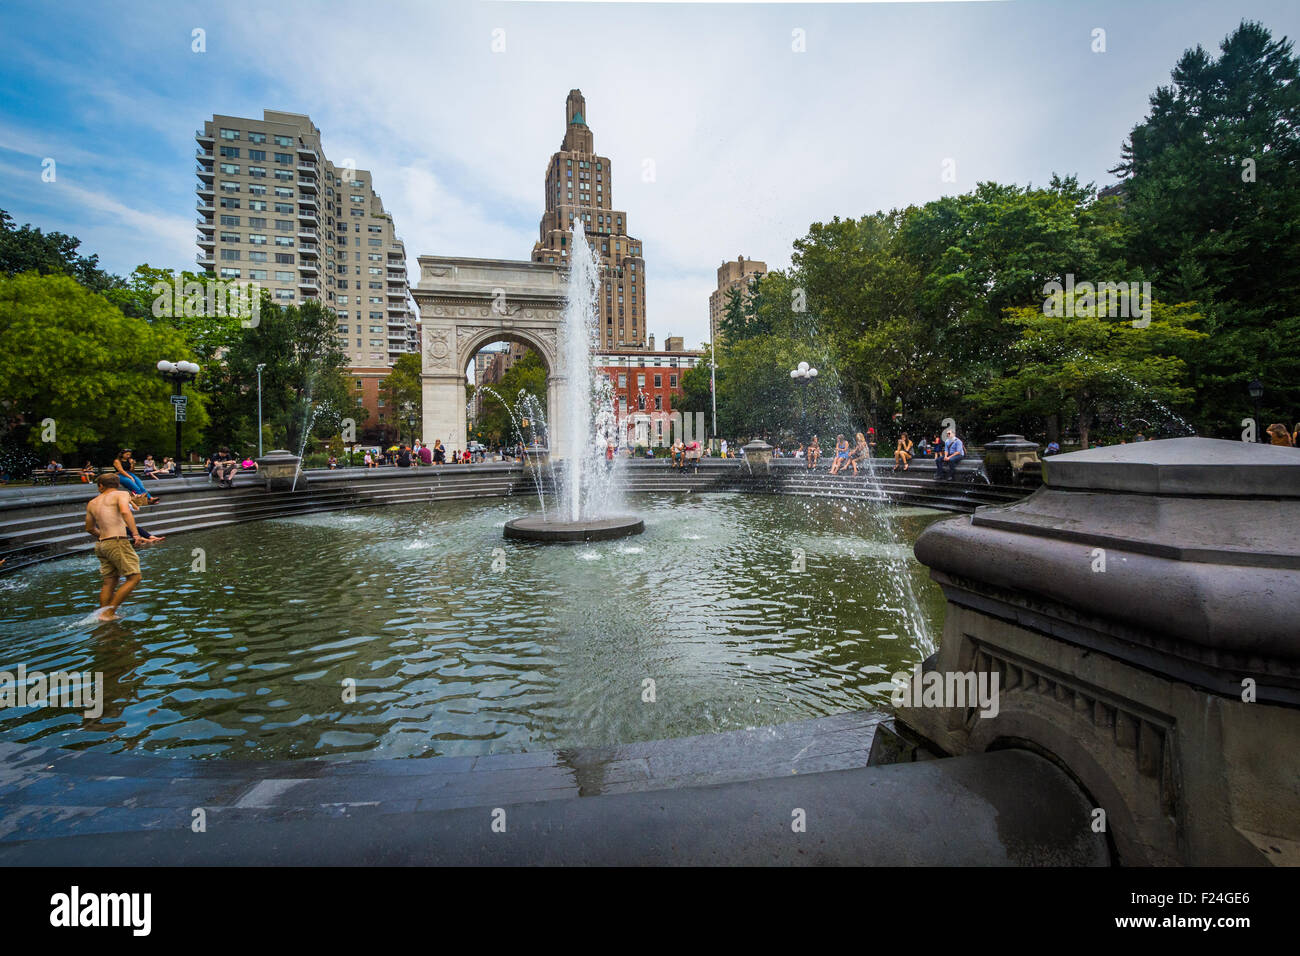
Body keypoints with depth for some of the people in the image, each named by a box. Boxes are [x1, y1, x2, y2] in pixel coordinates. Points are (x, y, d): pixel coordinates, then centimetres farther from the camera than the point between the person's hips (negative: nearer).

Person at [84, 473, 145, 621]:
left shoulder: (92, 503, 18)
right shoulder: (121, 495, -1)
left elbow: (90, 528, 26)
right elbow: (125, 511, -22)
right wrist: (136, 534, -25)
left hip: (101, 545, 7)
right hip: (118, 542, -7)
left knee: (109, 582, 13)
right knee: (134, 578, -3)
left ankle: (103, 615, 15)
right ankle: (109, 612, -6)